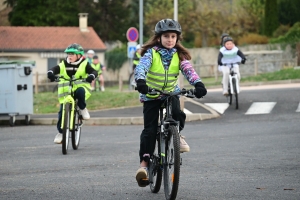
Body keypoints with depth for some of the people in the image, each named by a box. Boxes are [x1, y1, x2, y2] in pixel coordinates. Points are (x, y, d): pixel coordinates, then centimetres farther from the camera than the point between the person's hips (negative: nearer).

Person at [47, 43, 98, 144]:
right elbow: (54, 69, -6)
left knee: (80, 92, -38)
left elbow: (93, 71, -12)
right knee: (62, 111, -9)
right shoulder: (63, 65, 5)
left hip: (80, 87, -2)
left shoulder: (84, 64, 0)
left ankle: (83, 108, -11)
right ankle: (60, 132, 4)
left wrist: (91, 76, -35)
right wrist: (50, 73, -29)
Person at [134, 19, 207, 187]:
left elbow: (189, 70, -19)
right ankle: (144, 162, -5)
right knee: (150, 129, -9)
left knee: (178, 115, -28)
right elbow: (142, 66, -28)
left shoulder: (179, 56, -4)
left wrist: (198, 84, -39)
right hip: (151, 95, -2)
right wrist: (141, 81, -50)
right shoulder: (151, 53, -12)